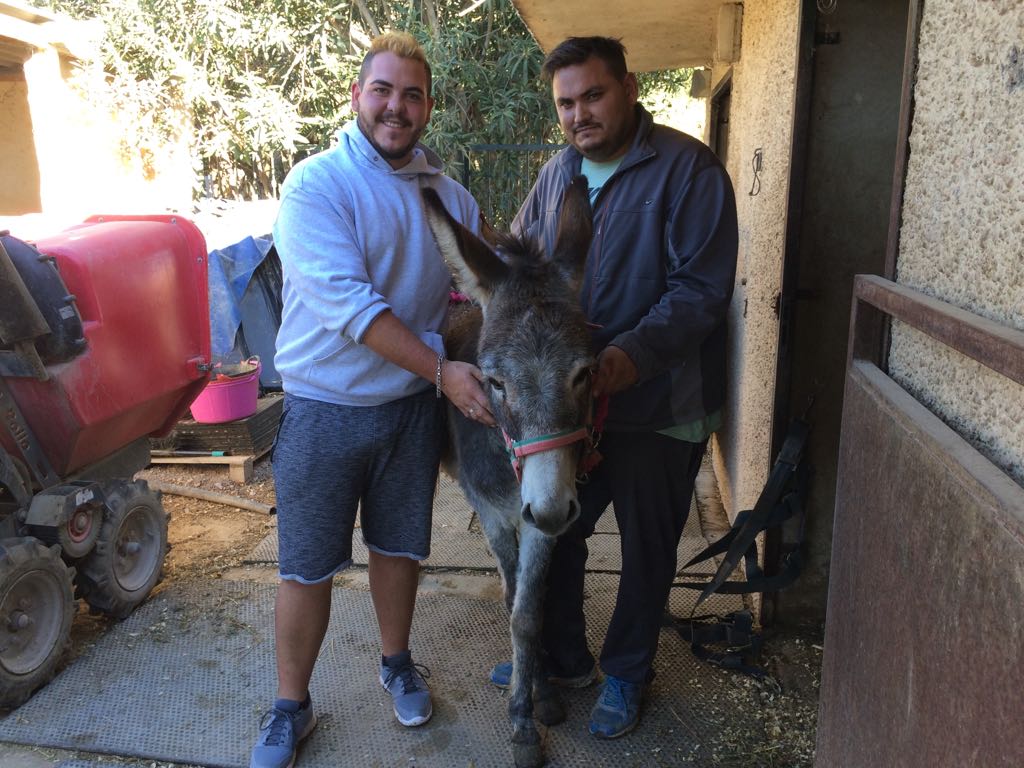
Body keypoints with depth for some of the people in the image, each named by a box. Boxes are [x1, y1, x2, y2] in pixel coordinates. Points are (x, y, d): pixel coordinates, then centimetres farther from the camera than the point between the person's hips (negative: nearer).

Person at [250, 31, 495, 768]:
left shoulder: (449, 195, 3)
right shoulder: (316, 184, -12)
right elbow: (346, 302, -22)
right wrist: (442, 369, -26)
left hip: (413, 405, 4)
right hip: (325, 408, -3)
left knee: (400, 546, 18)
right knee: (307, 567, 7)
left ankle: (397, 662, 43)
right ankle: (291, 707, 28)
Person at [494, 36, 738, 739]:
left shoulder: (689, 169, -13)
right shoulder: (558, 172, 6)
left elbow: (701, 288, -20)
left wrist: (635, 352, -33)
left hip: (659, 406, -5)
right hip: (567, 397, 6)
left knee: (647, 548, 13)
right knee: (556, 529, 17)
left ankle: (626, 674, 36)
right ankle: (562, 658, 40)